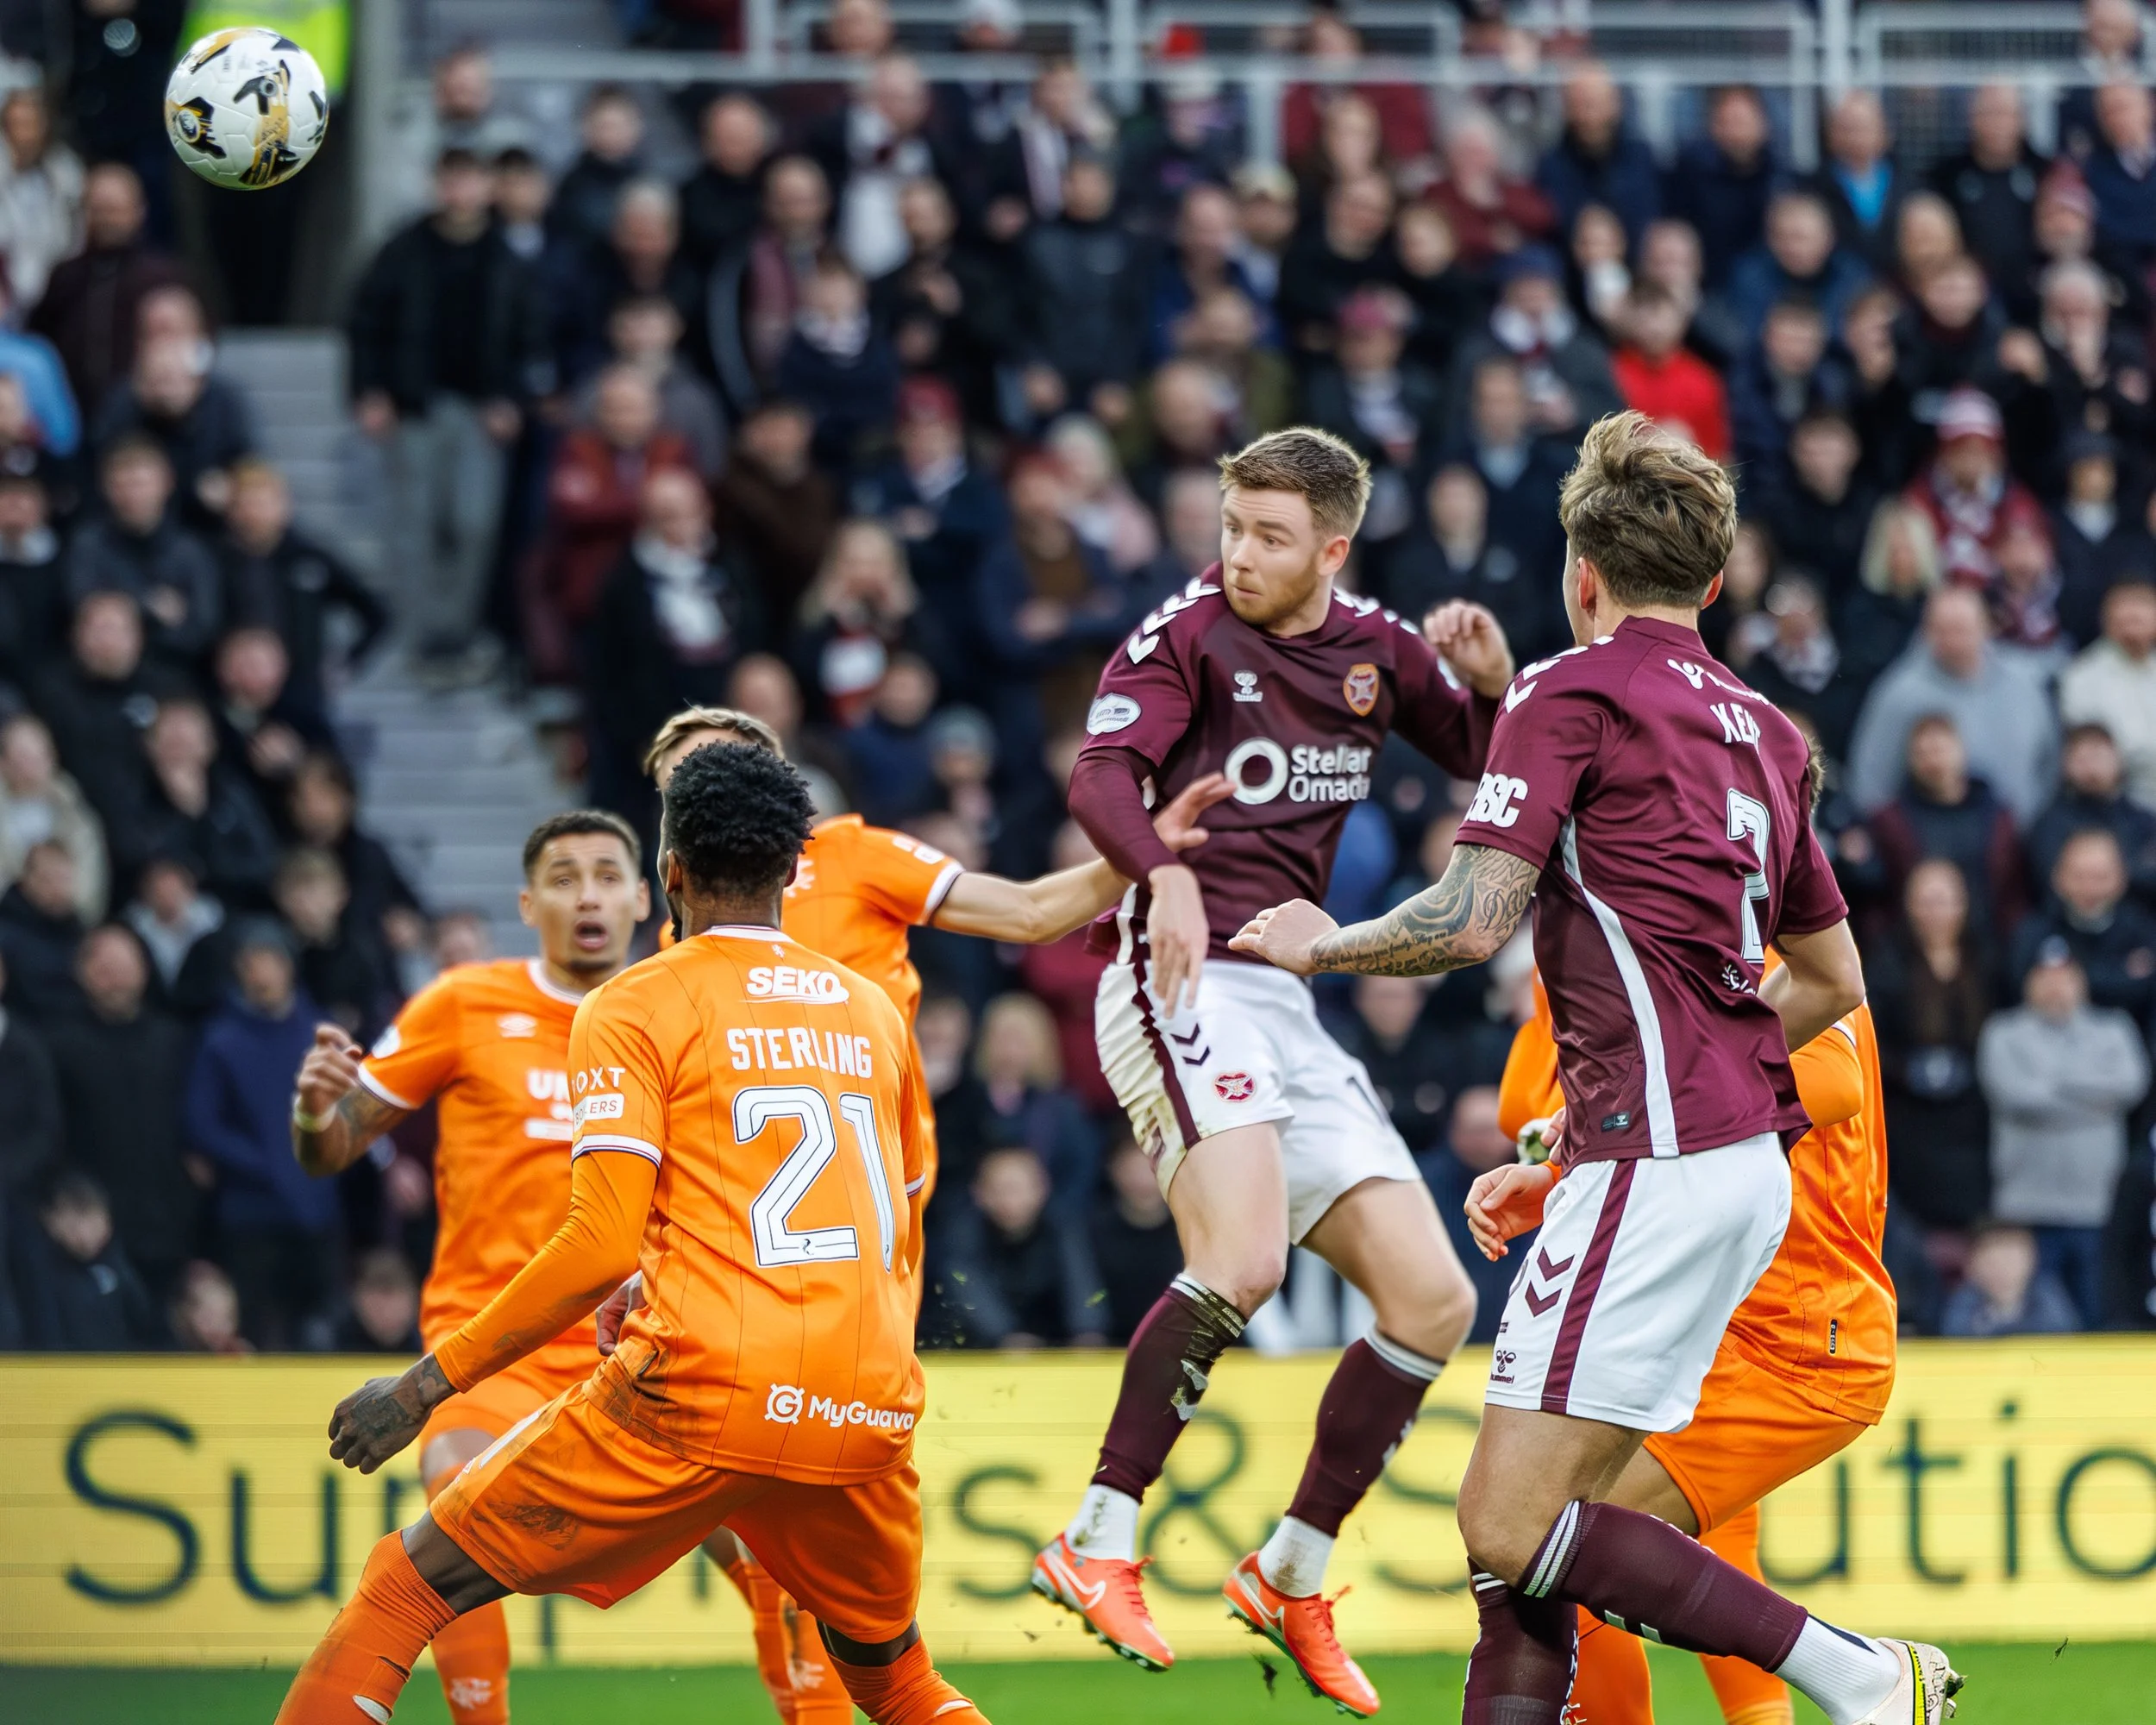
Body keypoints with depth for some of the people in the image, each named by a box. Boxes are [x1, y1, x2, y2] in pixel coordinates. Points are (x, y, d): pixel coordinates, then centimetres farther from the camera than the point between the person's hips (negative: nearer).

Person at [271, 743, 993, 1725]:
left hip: (701, 1396, -5)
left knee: (405, 1590, 5)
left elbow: (601, 1248, -7)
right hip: (868, 1418, 5)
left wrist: (427, 1385, -2)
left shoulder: (636, 1010, 2)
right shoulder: (874, 1012, 18)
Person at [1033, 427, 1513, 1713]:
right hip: (1184, 986, -7)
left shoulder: (1377, 651, 13)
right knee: (1242, 1261, -29)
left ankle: (1292, 1577, 13)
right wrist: (1165, 874, -38)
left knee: (1433, 1301, 2)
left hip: (1288, 1004, 7)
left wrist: (1493, 683, -2)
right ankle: (1100, 1544, -23)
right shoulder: (1189, 633, -3)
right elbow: (1104, 776, -18)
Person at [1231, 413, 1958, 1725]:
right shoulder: (1765, 730, 20)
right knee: (1519, 1531, 10)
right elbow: (1833, 982, 28)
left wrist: (1318, 944, 6)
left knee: (1513, 1527, -12)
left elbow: (1471, 921, -13)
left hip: (1660, 1162, -9)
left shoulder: (1575, 694, -4)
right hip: (1747, 1160, 9)